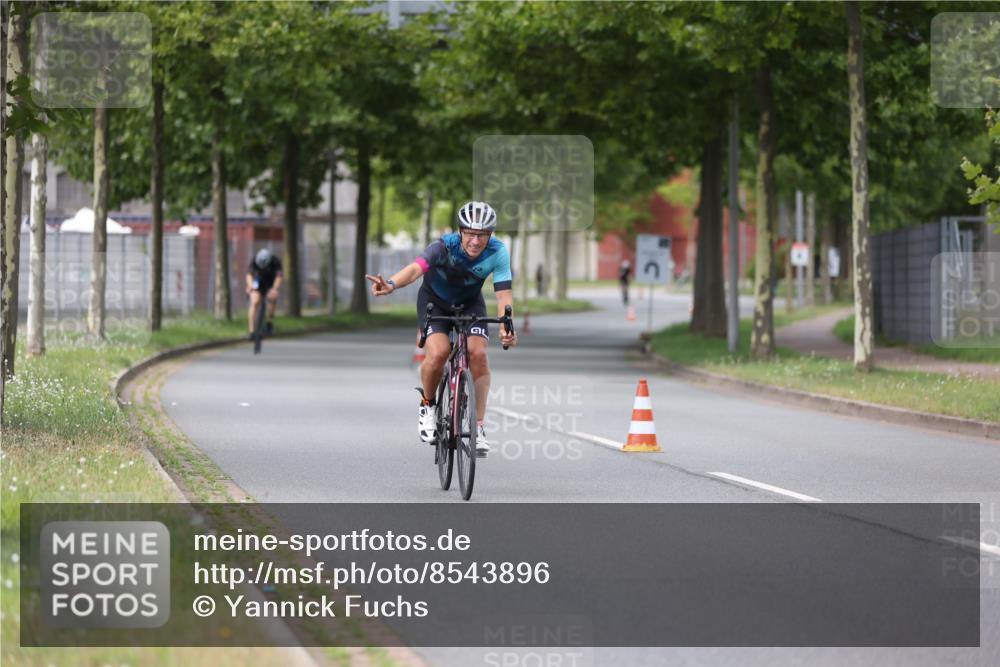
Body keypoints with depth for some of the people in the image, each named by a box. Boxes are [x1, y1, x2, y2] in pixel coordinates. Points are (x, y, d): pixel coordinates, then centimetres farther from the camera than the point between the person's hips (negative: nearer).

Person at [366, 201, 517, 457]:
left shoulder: (497, 252, -27)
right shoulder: (445, 246, -34)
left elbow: (504, 293, -31)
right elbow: (416, 267, -51)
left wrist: (506, 327, -51)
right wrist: (392, 285, -72)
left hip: (470, 303, 2)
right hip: (434, 301, -2)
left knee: (478, 353, -20)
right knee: (438, 353, -25)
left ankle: (478, 426, -10)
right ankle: (427, 404, 4)